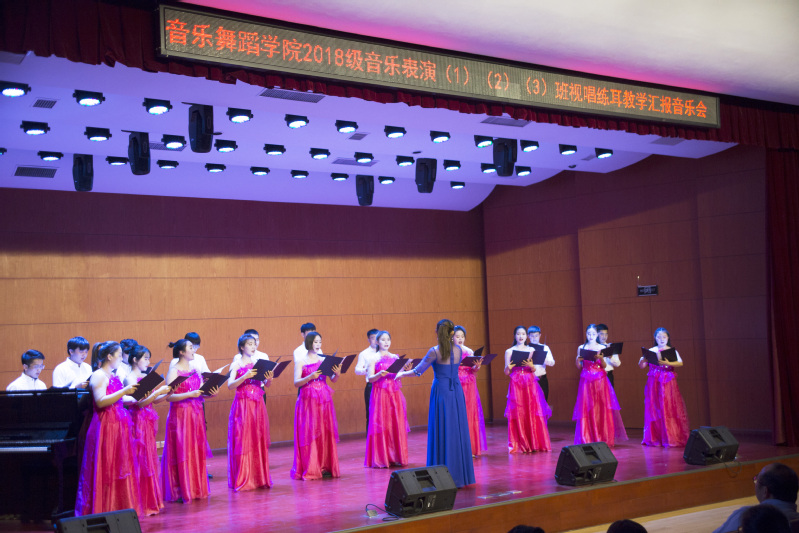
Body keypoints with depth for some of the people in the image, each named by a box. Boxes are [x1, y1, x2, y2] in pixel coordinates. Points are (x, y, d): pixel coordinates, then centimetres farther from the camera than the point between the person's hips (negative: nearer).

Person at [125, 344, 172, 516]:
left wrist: (167, 393, -1)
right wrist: (158, 391, -21)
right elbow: (140, 402, -18)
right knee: (141, 463, -4)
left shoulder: (146, 377, 12)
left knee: (150, 461, 12)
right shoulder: (130, 378, -11)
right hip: (138, 422, -8)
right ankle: (142, 504, 3)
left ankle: (151, 502, 21)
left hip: (148, 422, 8)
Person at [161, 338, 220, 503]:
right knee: (182, 453, -4)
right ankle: (181, 491, 2)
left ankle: (196, 488, 17)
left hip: (196, 414, 7)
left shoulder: (194, 370, 14)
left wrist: (210, 393, -3)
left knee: (197, 452, 9)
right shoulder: (174, 371, -8)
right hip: (180, 415, -7)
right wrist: (189, 394, -24)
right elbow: (169, 396, -16)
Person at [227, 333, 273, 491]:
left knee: (259, 441, 7)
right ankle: (243, 480, 4)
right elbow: (230, 386, -12)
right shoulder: (236, 364, -2)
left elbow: (266, 385, 9)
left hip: (258, 405, 4)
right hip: (242, 405, -4)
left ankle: (259, 477, 15)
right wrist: (245, 376, -23)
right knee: (242, 441, -3)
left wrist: (269, 379, -12)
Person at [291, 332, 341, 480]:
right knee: (309, 434, -4)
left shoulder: (324, 360, 8)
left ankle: (325, 466, 10)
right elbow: (296, 383, -9)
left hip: (324, 400, 4)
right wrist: (311, 377, -22)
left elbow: (333, 380, 4)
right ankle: (310, 469, 1)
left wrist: (337, 374, -16)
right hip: (308, 401, -4)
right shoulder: (301, 361, -1)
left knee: (325, 433, 4)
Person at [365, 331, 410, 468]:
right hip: (380, 393, -4)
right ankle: (382, 458, 0)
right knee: (382, 424, -5)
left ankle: (396, 457, 8)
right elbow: (370, 378, -6)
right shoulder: (374, 358, 0)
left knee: (396, 424, 2)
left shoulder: (395, 357, 12)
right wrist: (380, 374, -24)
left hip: (395, 394, 4)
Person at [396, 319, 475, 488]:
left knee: (442, 433, 1)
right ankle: (460, 475, 16)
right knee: (458, 431, 10)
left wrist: (402, 373, 13)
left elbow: (418, 371, -4)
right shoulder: (458, 350, 3)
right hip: (456, 392, 4)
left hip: (441, 392, -4)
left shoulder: (435, 351, -10)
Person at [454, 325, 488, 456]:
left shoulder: (469, 351, 10)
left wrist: (476, 366, -10)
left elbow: (472, 370, 10)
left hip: (469, 386, 3)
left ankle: (471, 448, 7)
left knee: (470, 415, 1)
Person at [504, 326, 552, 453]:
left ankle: (535, 444, 3)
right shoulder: (509, 351, 7)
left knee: (534, 413, -3)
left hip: (530, 383, 1)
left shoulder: (531, 350, 11)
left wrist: (530, 365, -17)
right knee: (518, 414, -4)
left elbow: (534, 369, 4)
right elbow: (506, 372, 4)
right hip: (516, 384, -1)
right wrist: (508, 367, -17)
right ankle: (520, 445, 1)